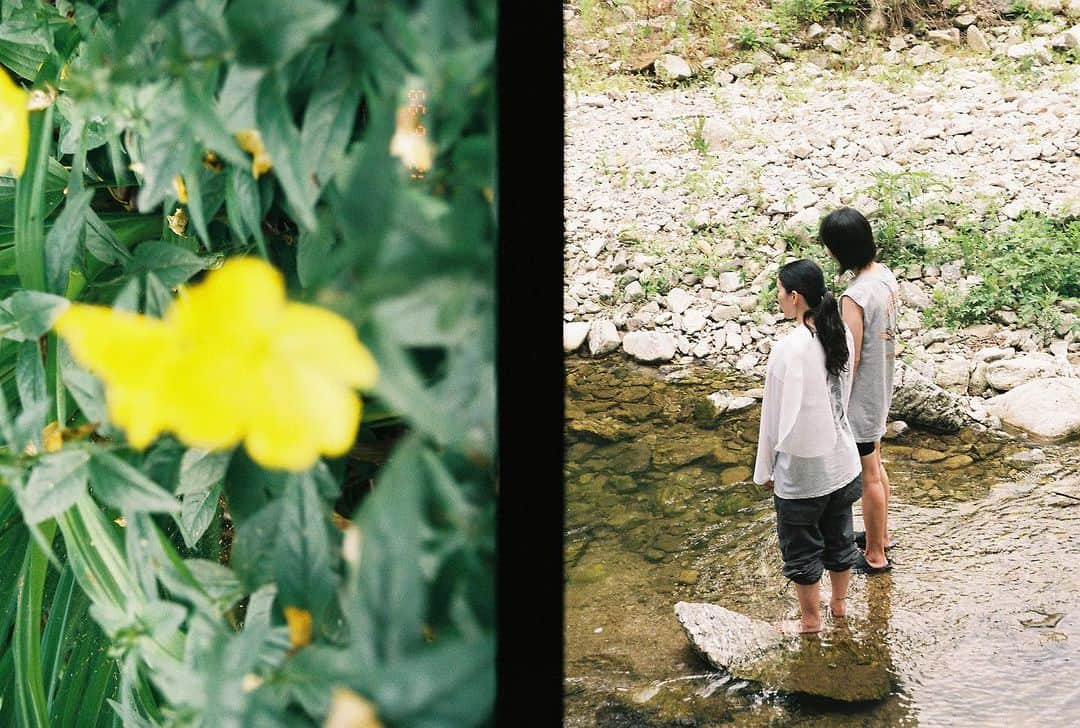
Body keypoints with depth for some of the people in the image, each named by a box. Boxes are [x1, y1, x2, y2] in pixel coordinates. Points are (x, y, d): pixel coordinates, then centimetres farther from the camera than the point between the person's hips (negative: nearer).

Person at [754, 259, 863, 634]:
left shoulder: (789, 349, -26)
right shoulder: (843, 336, -6)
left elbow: (777, 414, -18)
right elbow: (845, 394, 5)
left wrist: (766, 468, -5)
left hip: (801, 467, -6)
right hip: (841, 461, 7)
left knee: (801, 548, 14)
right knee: (839, 536, 24)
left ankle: (811, 619, 29)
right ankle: (838, 603, 43)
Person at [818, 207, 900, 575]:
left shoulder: (855, 298, -29)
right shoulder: (886, 276, -3)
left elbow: (851, 361, -23)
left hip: (860, 398, -9)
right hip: (881, 391, 9)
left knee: (868, 475, 7)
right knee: (875, 467, 25)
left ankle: (875, 556, 22)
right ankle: (880, 534, 43)